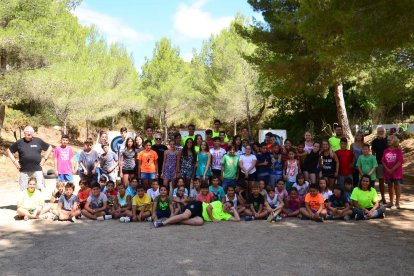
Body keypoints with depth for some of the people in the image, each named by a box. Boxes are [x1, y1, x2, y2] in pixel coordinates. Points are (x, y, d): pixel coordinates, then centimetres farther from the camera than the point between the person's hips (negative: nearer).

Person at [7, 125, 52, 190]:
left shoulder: (38, 141, 6)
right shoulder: (19, 142, 7)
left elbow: (49, 148, 14)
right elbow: (9, 150, 16)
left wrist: (44, 158, 5)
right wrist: (14, 161, 5)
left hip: (37, 170, -1)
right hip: (24, 171, 1)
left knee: (41, 189, -2)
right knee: (23, 190, 6)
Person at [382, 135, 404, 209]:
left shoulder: (398, 150, -5)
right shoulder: (386, 151, 5)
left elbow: (400, 161, -11)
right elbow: (383, 161, 4)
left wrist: (392, 169, -16)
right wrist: (387, 169, -10)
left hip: (396, 171, -3)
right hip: (387, 171, 4)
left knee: (396, 186, -1)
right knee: (390, 186, 11)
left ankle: (397, 202, 7)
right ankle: (391, 202, 20)